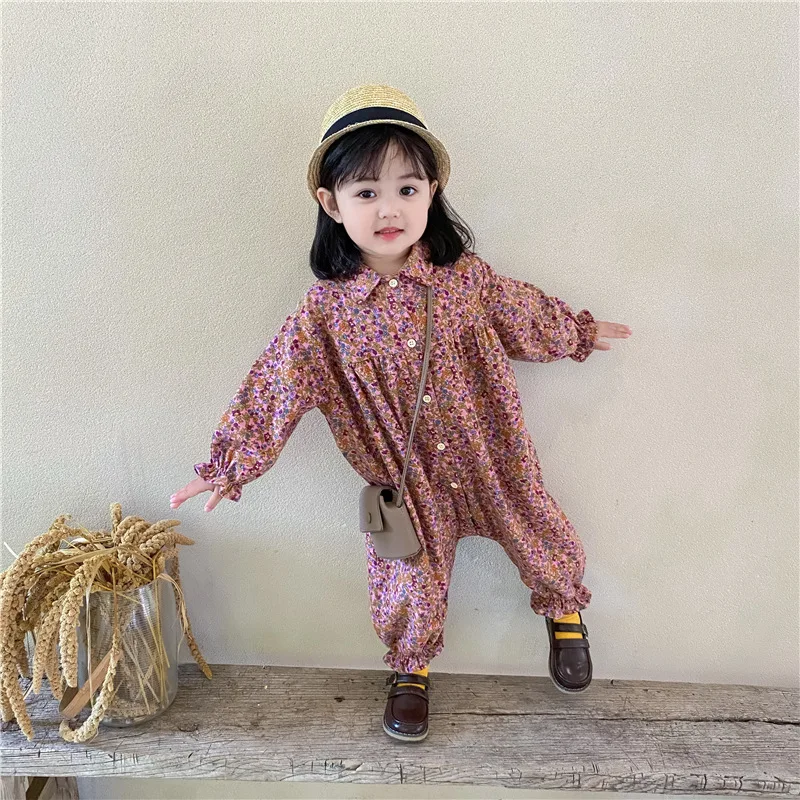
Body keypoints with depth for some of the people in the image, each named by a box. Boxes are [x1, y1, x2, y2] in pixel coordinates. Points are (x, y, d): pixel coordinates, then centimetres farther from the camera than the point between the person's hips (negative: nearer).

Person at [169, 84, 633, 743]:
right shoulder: (326, 307, -15)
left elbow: (523, 314, 7)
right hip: (405, 479, -1)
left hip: (493, 456, 2)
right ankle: (411, 670, 44)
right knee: (413, 583, 13)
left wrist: (577, 333, 22)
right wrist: (229, 463, -7)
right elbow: (275, 386, -9)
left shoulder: (464, 274, -11)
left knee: (541, 539, 18)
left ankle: (564, 611, 53)